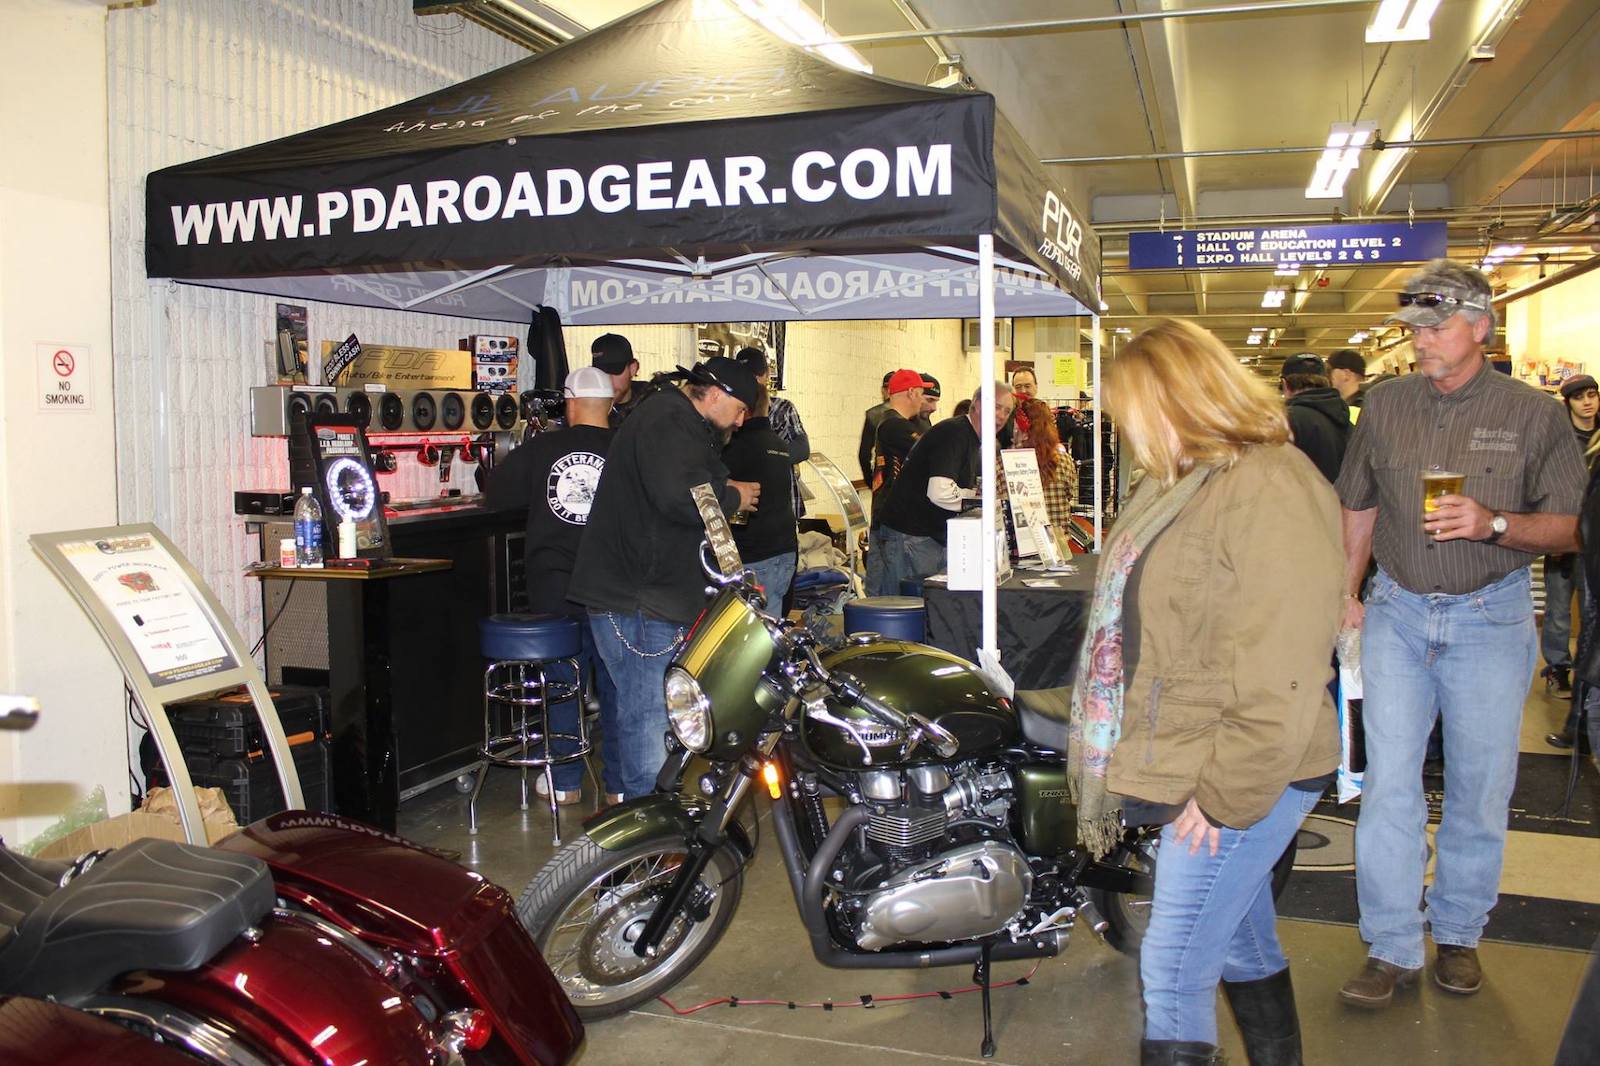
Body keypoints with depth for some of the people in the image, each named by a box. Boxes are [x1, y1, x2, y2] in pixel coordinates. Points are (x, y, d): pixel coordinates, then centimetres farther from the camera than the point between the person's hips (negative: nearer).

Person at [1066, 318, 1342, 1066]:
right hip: (1187, 770, 10)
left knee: (1173, 976, -5)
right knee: (1245, 948, 22)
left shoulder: (1273, 492, -19)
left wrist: (1224, 794, -20)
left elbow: (1281, 675, -24)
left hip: (1235, 779, -10)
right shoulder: (1190, 482, 13)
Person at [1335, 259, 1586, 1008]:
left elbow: (1566, 528, -4)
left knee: (1479, 788, 7)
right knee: (1388, 784, -1)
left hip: (1490, 617, -2)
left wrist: (1493, 524, -22)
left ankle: (1458, 934, 26)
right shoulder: (1385, 404, 5)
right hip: (1397, 612, 2)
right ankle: (1392, 948, 9)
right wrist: (1347, 593, 11)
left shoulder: (1533, 414, -4)